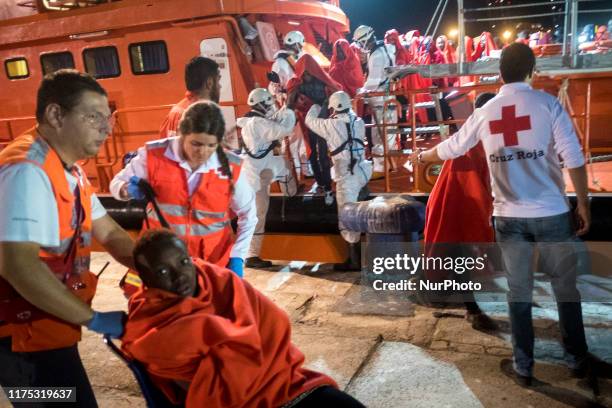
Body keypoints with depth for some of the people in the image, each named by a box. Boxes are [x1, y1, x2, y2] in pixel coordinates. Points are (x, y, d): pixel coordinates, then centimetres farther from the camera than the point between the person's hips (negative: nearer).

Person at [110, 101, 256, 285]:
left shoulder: (231, 167, -10)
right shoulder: (154, 155, -12)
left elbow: (248, 214, 3)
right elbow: (117, 183, 3)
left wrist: (237, 256, -6)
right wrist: (127, 190, -21)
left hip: (214, 257, 0)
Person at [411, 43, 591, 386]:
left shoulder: (485, 112, 3)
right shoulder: (547, 103, -5)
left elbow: (451, 148, 16)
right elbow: (574, 159, -8)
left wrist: (421, 156, 35)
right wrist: (584, 205, 1)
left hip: (509, 216, 2)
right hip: (552, 213, -2)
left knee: (519, 291, 12)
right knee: (565, 286, 16)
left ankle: (524, 367, 21)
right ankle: (577, 357, 30)